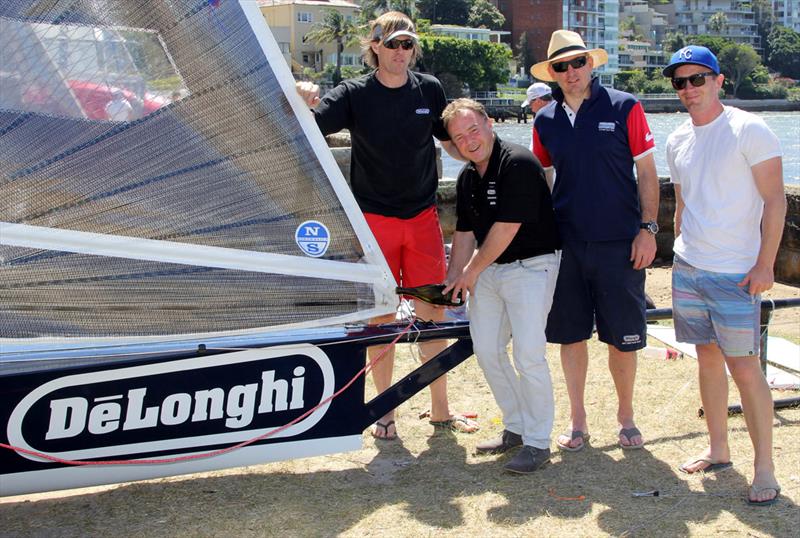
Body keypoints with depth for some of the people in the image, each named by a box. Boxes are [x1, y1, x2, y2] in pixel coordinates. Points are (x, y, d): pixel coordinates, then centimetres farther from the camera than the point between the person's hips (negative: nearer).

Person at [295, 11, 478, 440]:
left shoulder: (429, 90, 2)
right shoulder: (354, 94, -6)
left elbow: (450, 142, 14)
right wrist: (303, 104, -39)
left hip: (422, 217, 2)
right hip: (375, 219, -2)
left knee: (432, 312, 6)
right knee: (381, 315, 5)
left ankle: (440, 409, 20)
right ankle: (385, 410, 19)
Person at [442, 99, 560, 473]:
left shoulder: (519, 163, -18)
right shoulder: (467, 177, 8)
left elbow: (506, 228, -20)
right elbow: (465, 232, 15)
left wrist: (471, 271, -10)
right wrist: (451, 281, 12)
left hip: (530, 267, -8)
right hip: (488, 270, 8)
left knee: (528, 355, -12)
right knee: (486, 350, 8)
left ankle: (538, 442, 2)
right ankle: (516, 427, 25)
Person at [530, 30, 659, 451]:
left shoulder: (624, 107, -3)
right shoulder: (545, 121, 7)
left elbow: (646, 172, -1)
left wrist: (648, 228, -7)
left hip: (619, 243, -3)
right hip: (566, 243, 3)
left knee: (622, 337, 4)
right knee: (571, 335, 8)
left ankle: (626, 415, 25)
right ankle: (577, 420, 22)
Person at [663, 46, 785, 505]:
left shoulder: (749, 130, -8)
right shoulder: (678, 140, 11)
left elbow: (775, 200, -10)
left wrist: (765, 264, -16)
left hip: (736, 273, -6)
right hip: (688, 269, 6)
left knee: (743, 366, -5)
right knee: (708, 358, 13)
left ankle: (765, 468, 4)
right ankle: (718, 450, 25)